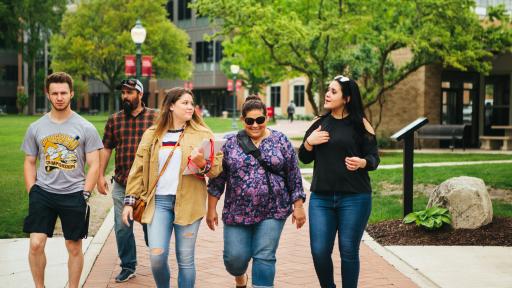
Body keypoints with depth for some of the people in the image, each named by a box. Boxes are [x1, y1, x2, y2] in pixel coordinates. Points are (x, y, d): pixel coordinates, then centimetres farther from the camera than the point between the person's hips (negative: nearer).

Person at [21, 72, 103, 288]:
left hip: (74, 195, -1)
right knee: (36, 244, -8)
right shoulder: (36, 128, 6)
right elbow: (29, 162, 12)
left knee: (74, 248, 6)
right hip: (43, 193, 1)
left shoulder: (85, 128, 0)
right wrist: (31, 192, 2)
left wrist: (85, 195, -8)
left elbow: (94, 164, 0)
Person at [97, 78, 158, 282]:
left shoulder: (155, 118, -2)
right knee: (122, 227, 6)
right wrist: (100, 176, 5)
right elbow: (106, 149, 10)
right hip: (121, 184, 3)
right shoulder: (114, 120, 7)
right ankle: (128, 267, 20)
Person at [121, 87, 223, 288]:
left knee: (185, 258, 3)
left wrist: (202, 163, -21)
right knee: (156, 256, -6)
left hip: (188, 202, -1)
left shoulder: (202, 134, 3)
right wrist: (129, 201, 7)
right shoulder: (152, 134, 8)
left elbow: (217, 167, 0)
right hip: (158, 201, 1)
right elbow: (139, 169, 11)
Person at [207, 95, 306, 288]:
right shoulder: (231, 143, 2)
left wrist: (298, 206, -1)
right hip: (237, 212, 1)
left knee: (264, 257, -4)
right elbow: (217, 179, 4)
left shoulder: (280, 141, 0)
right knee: (235, 257, 4)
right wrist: (211, 209, 2)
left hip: (272, 212, -1)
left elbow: (294, 177, 2)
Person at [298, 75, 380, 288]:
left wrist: (362, 162, -22)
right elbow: (304, 158, 13)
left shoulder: (360, 125, -2)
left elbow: (374, 157, -1)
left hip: (354, 198, -3)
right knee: (319, 252, 2)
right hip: (321, 198, 4)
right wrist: (309, 142, -6)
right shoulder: (319, 123, 10)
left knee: (349, 252, 3)